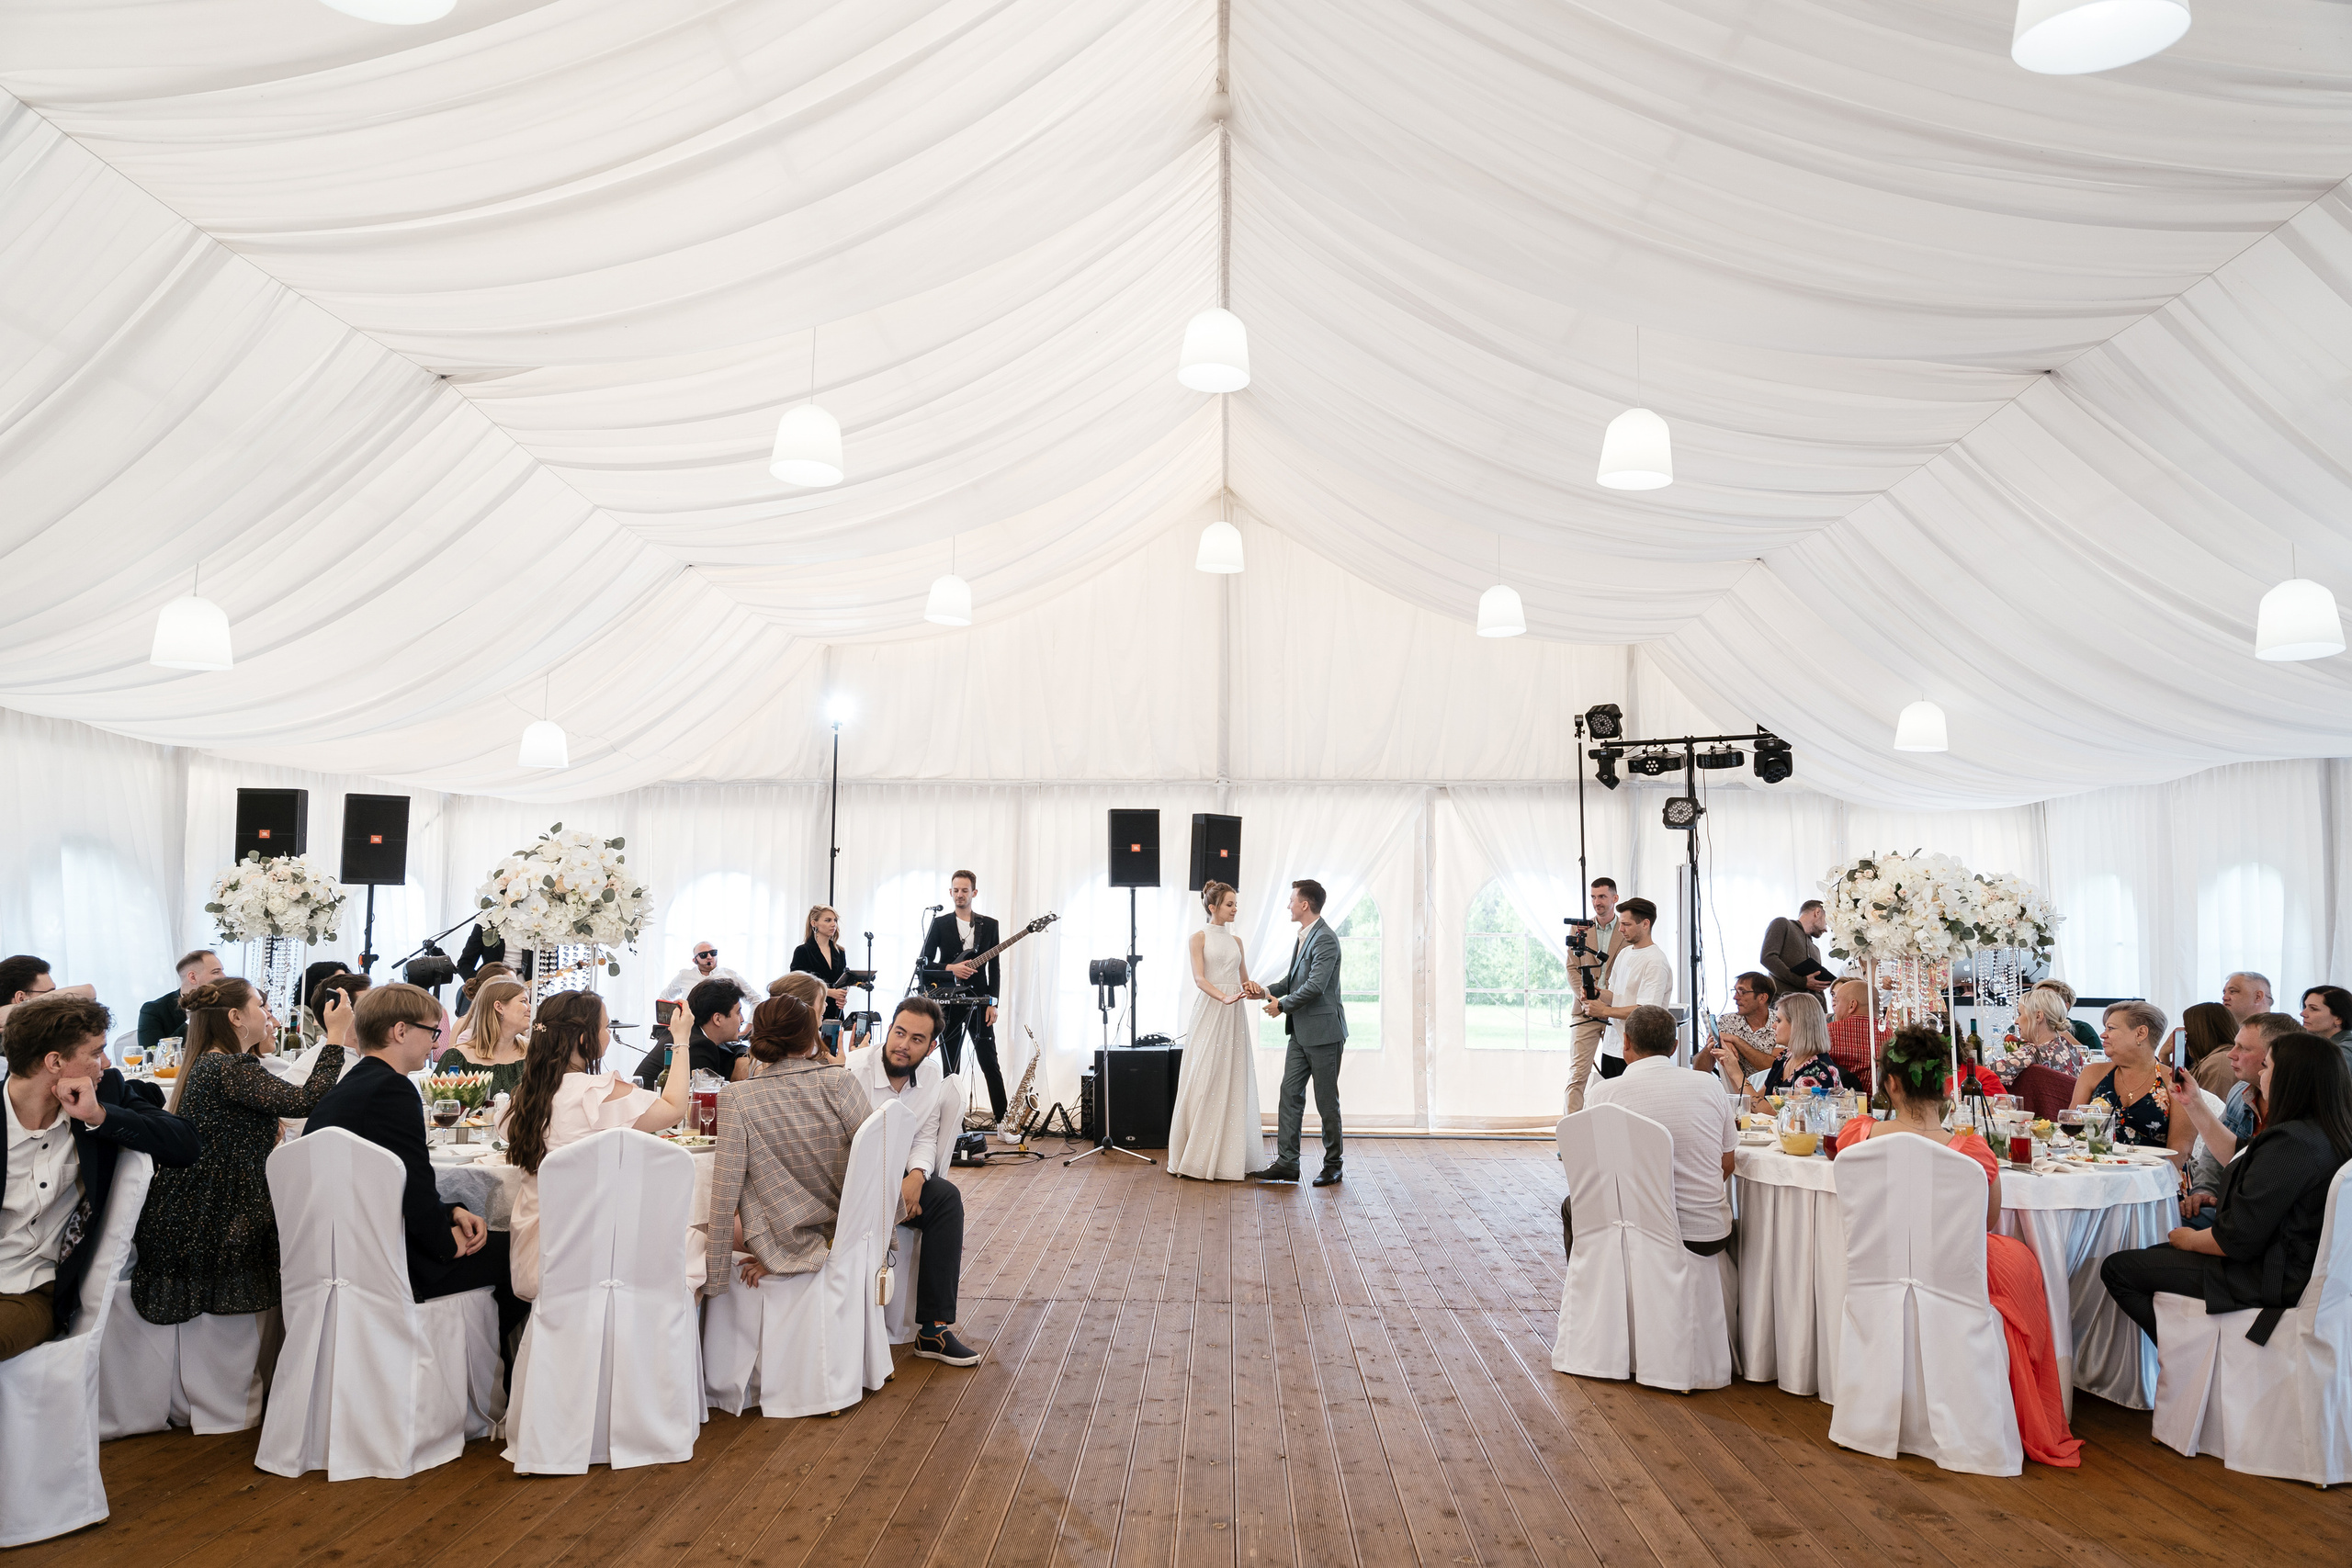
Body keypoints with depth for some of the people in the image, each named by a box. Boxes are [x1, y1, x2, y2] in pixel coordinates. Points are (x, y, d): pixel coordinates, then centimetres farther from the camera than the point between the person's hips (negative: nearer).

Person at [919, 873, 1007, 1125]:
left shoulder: (989, 925, 7)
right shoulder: (939, 924, 4)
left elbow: (994, 967, 6)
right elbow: (924, 963, 2)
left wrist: (992, 1003, -2)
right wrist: (950, 968, -15)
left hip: (978, 1002, 0)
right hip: (948, 1002, 0)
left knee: (990, 1063, -3)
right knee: (951, 1066, 5)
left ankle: (1002, 1119, 2)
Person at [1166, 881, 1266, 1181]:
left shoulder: (1236, 941, 16)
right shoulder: (1199, 938, -1)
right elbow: (1199, 978, -11)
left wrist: (1251, 989, -4)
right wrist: (1225, 997, -25)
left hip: (1234, 1015, 6)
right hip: (1209, 1011, -6)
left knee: (1234, 1081, 4)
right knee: (1205, 1080, -6)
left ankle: (1230, 1154, 9)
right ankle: (1198, 1156, 1)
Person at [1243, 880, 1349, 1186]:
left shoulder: (1325, 940, -17)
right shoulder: (1304, 937, 15)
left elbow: (1315, 985, -25)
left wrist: (1282, 1005, -13)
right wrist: (1267, 991, 4)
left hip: (1323, 1033, -9)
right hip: (1301, 1032, 9)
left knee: (1326, 1100, 2)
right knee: (1290, 1094, 5)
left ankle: (1332, 1165, 15)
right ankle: (1287, 1163, 8)